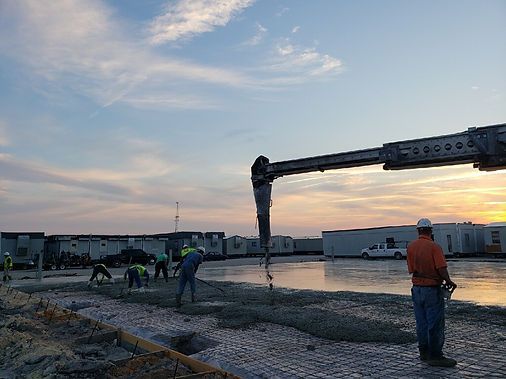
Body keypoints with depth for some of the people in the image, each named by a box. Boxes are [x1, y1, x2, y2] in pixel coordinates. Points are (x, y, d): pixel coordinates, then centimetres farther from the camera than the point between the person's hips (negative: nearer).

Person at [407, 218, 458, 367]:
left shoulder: (411, 247, 2)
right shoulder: (434, 247, -15)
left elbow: (412, 270, -1)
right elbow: (442, 269, -19)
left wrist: (422, 276, 4)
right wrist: (449, 282, -3)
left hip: (416, 288, 6)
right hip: (432, 289, -6)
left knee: (421, 323, 14)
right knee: (435, 324, 3)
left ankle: (424, 352, 24)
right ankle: (435, 356, 9)